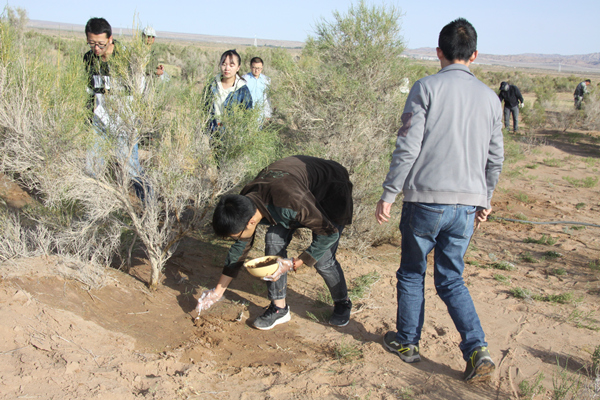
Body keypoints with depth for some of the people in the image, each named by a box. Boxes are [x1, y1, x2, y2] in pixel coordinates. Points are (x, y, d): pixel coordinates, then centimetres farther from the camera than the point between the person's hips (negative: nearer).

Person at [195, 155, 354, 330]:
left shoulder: (290, 202, -45)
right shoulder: (244, 205, -20)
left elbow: (330, 233, -32)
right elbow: (240, 248, -3)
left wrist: (293, 264, -31)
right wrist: (218, 291, 2)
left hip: (331, 190, -6)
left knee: (322, 258, -13)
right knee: (274, 241, -10)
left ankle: (342, 304, 16)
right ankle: (279, 308, 5)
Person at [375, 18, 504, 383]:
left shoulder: (427, 88, -6)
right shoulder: (490, 97, 8)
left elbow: (408, 147, -12)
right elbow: (495, 158, 12)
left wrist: (388, 195, -5)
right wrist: (485, 200, 25)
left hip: (426, 200, -4)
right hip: (467, 205, 4)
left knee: (412, 273, 16)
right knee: (452, 279, 17)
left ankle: (407, 342, 29)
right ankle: (478, 349, 4)